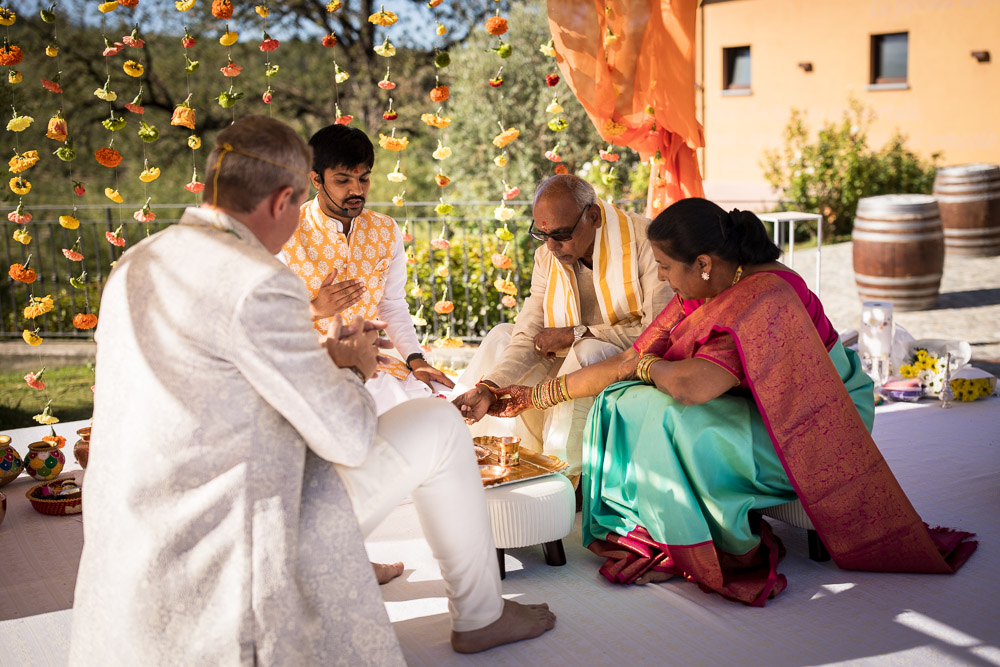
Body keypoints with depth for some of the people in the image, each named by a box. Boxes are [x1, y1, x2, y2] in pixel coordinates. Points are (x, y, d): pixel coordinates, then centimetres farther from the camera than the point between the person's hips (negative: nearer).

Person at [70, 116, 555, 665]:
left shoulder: (133, 266, 7)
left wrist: (324, 352, 19)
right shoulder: (258, 285, -21)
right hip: (231, 559, -9)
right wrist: (352, 368, 7)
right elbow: (349, 438, -15)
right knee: (438, 423, 3)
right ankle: (479, 614, 20)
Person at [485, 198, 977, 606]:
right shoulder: (703, 293, -1)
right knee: (628, 403, -5)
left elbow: (695, 384, -41)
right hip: (753, 412, 8)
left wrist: (645, 365, -17)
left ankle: (728, 550, -10)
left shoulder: (765, 300, -29)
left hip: (811, 431, -8)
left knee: (672, 418, -29)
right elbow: (630, 364, 3)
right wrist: (536, 395, 3)